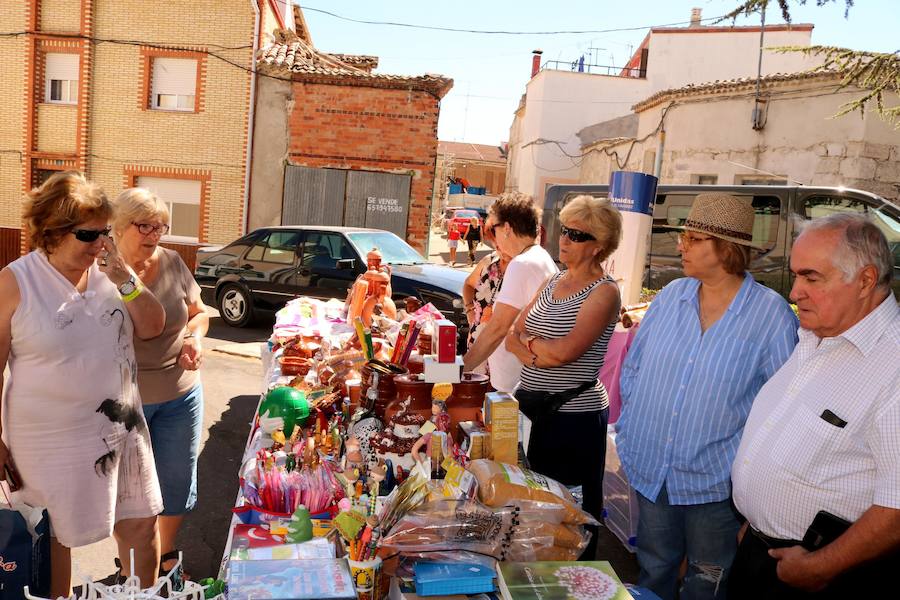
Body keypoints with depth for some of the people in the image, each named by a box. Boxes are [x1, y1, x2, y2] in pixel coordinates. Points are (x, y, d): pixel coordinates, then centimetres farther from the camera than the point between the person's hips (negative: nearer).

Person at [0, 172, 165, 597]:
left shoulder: (108, 269, 0)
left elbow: (153, 327, -1)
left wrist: (125, 280, -16)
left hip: (120, 427, 4)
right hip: (52, 439, -4)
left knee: (141, 525, 15)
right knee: (54, 538, 15)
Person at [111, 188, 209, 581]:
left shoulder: (172, 263, -4)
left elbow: (198, 312, 9)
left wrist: (195, 337, -12)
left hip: (179, 396, 3)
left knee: (177, 481, 17)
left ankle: (166, 555, 42)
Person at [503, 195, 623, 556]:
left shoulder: (604, 292, -13)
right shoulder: (554, 282, 10)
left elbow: (565, 350, -23)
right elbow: (512, 337, 6)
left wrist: (529, 341, -6)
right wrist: (538, 354, -13)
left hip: (575, 415, -7)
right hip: (533, 405, 7)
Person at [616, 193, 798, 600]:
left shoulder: (772, 315, -13)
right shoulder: (671, 296, -1)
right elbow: (633, 368, 7)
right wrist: (627, 434, 4)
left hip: (715, 484, -3)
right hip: (650, 470, 3)